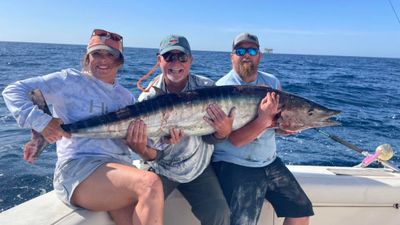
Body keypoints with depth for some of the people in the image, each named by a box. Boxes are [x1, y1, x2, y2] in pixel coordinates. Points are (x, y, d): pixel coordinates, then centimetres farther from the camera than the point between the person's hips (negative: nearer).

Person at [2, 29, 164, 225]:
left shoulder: (126, 97, 19)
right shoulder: (71, 80, 3)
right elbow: (13, 91, 2)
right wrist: (40, 121, -13)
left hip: (120, 171, 6)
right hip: (78, 168, -5)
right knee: (150, 184, -29)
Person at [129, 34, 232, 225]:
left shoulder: (207, 88, -12)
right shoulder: (148, 98, -14)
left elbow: (209, 138, -10)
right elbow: (155, 155, -14)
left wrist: (223, 132, -33)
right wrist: (143, 150, -38)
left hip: (198, 168, 1)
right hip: (161, 169, 0)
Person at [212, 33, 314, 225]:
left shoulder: (271, 82, 6)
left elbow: (287, 128, 4)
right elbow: (236, 140, -21)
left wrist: (272, 121, -18)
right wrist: (264, 120, -33)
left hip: (270, 162, 6)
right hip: (234, 165, -6)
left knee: (301, 210, 10)